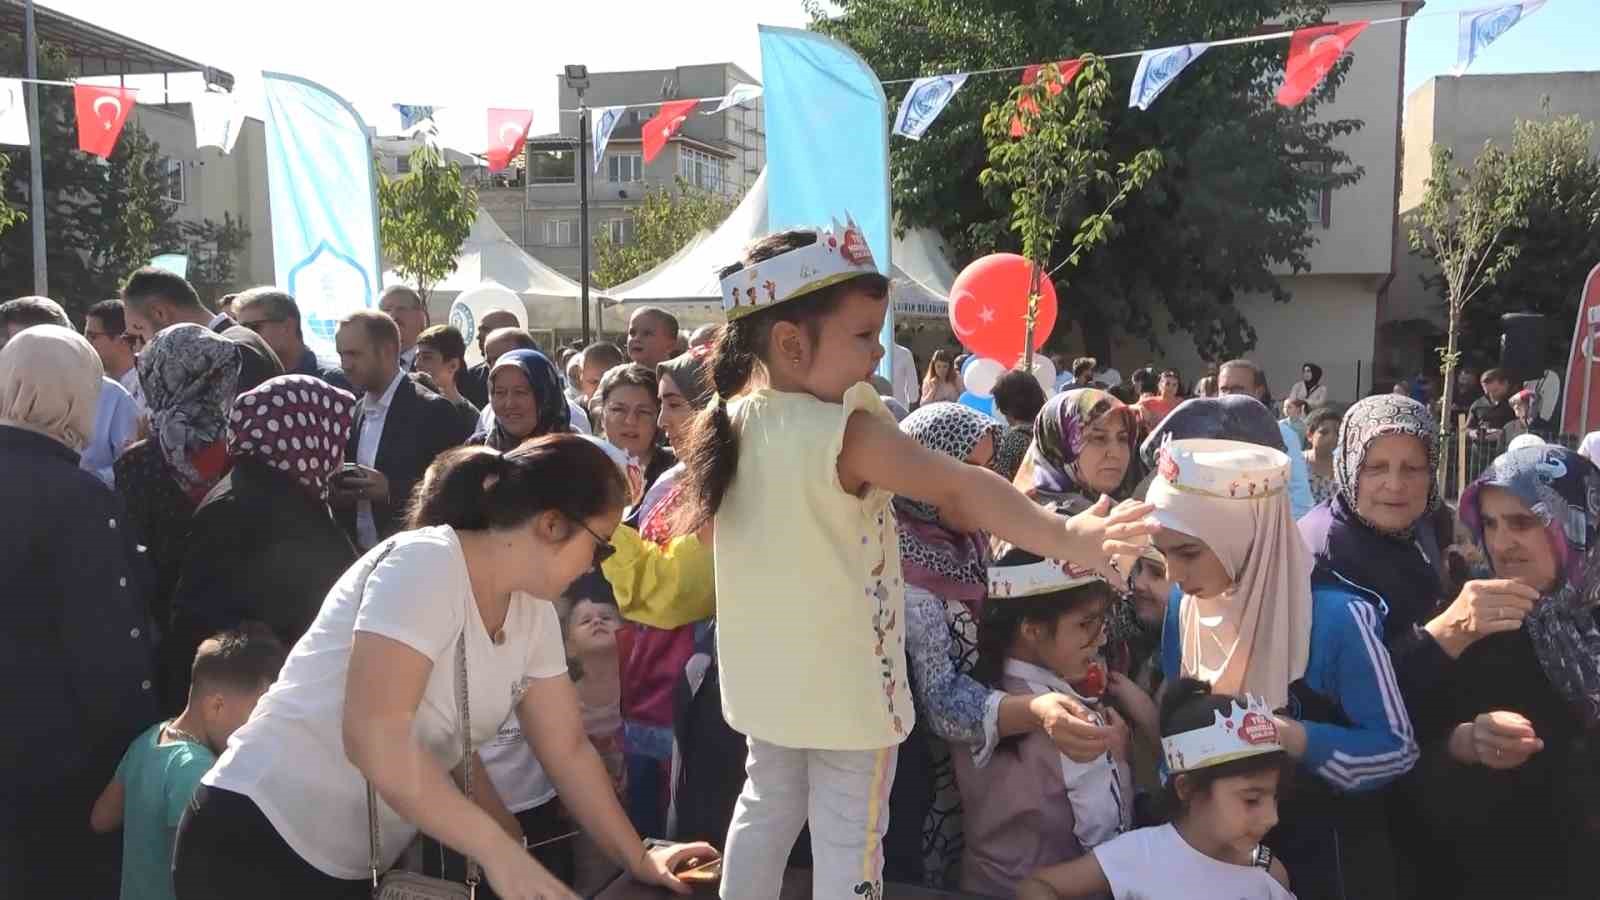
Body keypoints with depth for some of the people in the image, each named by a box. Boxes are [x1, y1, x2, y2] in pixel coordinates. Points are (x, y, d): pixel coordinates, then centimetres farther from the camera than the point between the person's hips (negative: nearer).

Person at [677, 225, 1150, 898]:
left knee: (767, 807, 25)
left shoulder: (730, 421, -3)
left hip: (768, 674, 7)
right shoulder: (846, 433, -25)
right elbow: (961, 491, -34)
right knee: (848, 840, 8)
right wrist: (1065, 537, -37)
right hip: (846, 685, -7)